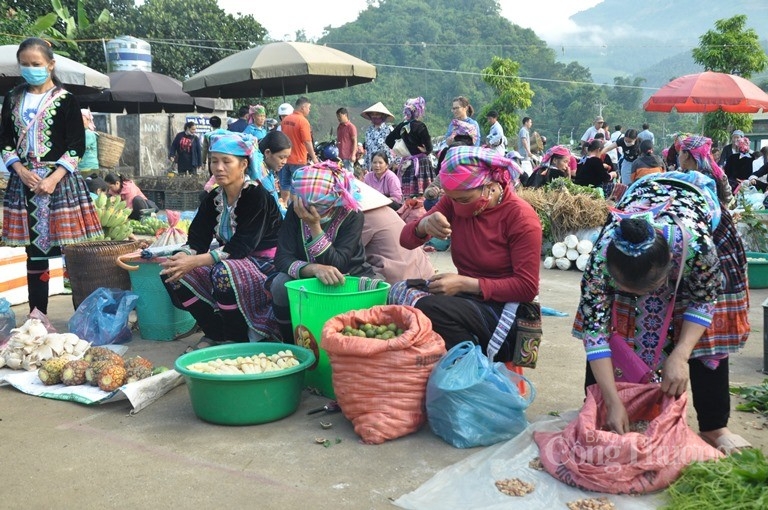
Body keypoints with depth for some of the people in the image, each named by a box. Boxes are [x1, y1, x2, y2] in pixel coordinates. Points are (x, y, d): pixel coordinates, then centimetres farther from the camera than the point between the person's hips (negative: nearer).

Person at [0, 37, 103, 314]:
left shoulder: (65, 100, -1)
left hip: (60, 180, -4)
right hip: (24, 182, 4)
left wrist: (53, 178, -15)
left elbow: (77, 146, -5)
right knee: (34, 249, 6)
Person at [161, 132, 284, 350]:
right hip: (228, 261, 8)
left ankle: (237, 341, -14)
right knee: (173, 273, -8)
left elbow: (242, 246, -25)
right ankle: (216, 334, 1)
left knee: (225, 273, -37)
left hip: (264, 265, -8)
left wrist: (194, 261, -32)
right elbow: (198, 240, 1)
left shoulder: (256, 196, -16)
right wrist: (181, 257, -23)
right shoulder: (213, 198, 6)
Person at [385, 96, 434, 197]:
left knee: (408, 197, 7)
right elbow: (429, 147, -15)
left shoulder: (402, 126, 6)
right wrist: (425, 151, 5)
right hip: (421, 162, -6)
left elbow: (388, 140, 12)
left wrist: (399, 150, 15)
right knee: (420, 196, -5)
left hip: (406, 163, 6)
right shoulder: (420, 126, -11)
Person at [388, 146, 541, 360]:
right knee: (399, 292, -17)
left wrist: (464, 284, -22)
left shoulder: (521, 217, -14)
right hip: (466, 296, 6)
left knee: (430, 308, -30)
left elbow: (527, 288, -16)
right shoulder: (455, 200, 1)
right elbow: (406, 240, 1)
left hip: (504, 309, -6)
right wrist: (424, 225, -23)